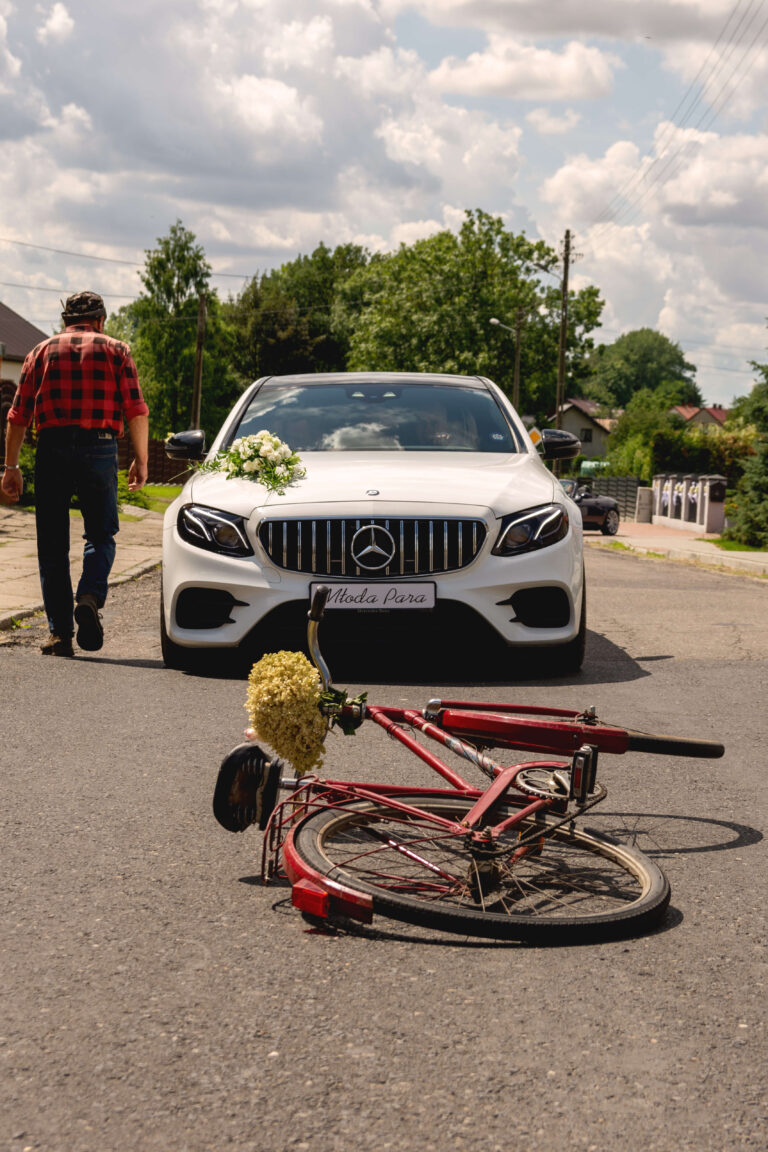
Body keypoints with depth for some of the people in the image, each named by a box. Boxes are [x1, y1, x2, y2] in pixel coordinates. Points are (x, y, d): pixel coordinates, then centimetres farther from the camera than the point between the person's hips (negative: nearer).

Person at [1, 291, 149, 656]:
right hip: (100, 449, -1)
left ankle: (60, 633, 4)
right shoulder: (115, 350, 10)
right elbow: (137, 410, -1)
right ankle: (90, 597, -12)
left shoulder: (42, 351, 14)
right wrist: (141, 460, 2)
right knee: (100, 535, 14)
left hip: (52, 449, 1)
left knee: (53, 546, 7)